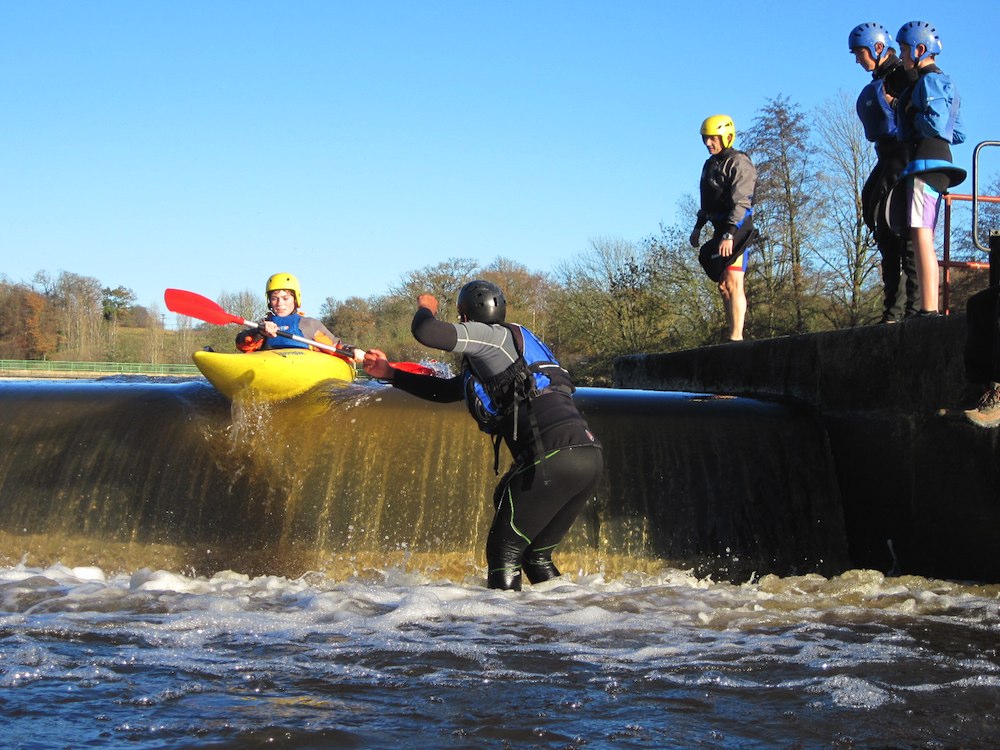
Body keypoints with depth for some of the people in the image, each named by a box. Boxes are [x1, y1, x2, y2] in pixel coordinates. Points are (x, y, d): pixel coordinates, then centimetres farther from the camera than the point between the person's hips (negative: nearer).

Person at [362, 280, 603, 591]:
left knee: (504, 552, -1)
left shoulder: (490, 334, 4)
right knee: (536, 554, 19)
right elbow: (447, 390, 38)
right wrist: (390, 374, 39)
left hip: (553, 456, -9)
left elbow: (426, 332, -9)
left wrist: (426, 308, 15)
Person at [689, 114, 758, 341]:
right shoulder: (711, 164, 18)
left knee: (733, 283, -16)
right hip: (720, 229, 10)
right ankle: (733, 336, 12)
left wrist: (729, 234, -28)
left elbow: (741, 203, -20)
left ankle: (736, 337, -21)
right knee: (723, 286, 9)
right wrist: (698, 227, 22)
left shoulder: (738, 163, -10)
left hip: (737, 230, -10)